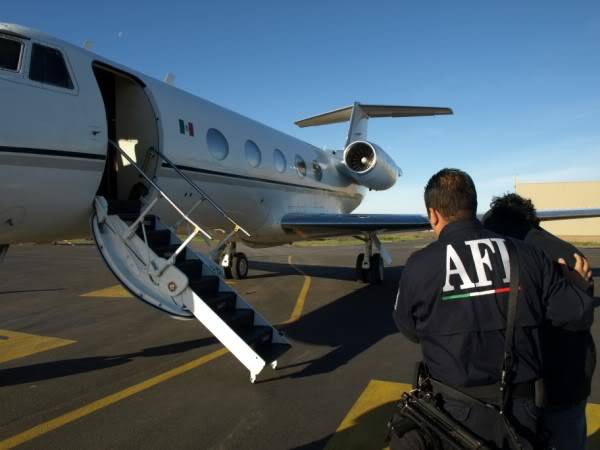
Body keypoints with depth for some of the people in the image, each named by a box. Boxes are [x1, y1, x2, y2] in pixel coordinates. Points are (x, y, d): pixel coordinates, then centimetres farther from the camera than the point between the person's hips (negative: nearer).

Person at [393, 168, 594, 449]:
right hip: (520, 409, 3)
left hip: (457, 413, -2)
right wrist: (580, 283, 18)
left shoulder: (419, 266, -15)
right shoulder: (526, 255, -8)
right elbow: (579, 316, -3)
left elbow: (410, 331, -1)